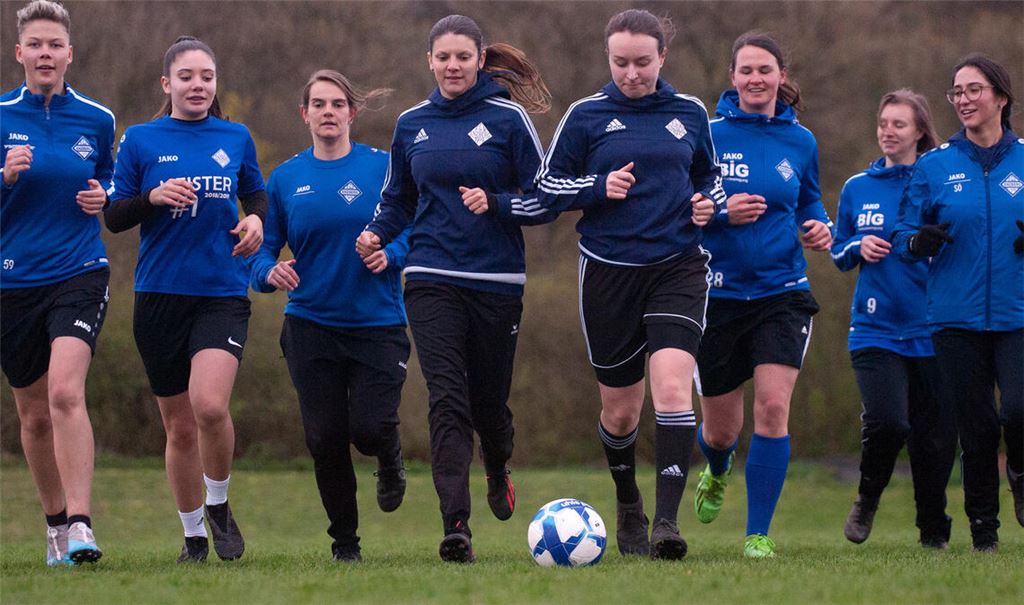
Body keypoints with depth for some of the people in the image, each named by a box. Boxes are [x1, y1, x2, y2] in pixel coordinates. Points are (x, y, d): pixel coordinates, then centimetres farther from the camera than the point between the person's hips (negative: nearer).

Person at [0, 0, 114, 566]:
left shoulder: (96, 120, 4)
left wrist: (103, 199, -1)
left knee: (66, 392, -23)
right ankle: (56, 520, 30)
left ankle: (80, 526, -26)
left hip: (79, 274, -1)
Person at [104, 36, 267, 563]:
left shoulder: (236, 138, 7)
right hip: (160, 296, 0)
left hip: (223, 294, 0)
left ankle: (218, 504, 3)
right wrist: (153, 197, -15)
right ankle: (193, 535, 23)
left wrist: (255, 219, 1)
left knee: (209, 405, -23)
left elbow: (255, 194, 23)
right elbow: (113, 217, 3)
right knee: (180, 427, 6)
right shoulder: (140, 140, 2)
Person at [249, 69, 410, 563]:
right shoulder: (286, 178, 4)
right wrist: (269, 271, -15)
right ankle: (344, 541, 17)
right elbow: (263, 248, 7)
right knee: (325, 438, -1)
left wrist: (391, 254, -19)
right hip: (311, 325, 2)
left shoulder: (382, 168, -2)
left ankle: (391, 463, 26)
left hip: (377, 323, -2)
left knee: (370, 428, -13)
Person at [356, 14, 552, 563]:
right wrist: (376, 233, 0)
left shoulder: (508, 119, -1)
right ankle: (456, 526, -20)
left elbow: (545, 201, -1)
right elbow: (398, 199, 20)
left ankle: (497, 472, 44)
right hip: (432, 280, 1)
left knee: (489, 399, 9)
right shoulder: (412, 124, 9)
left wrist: (494, 203, -17)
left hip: (497, 281, -1)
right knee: (447, 399, -14)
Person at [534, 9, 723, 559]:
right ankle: (627, 504, 36)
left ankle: (667, 520, -22)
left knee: (673, 387, -21)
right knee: (620, 411, 8)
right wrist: (599, 187, -13)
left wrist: (710, 203, 0)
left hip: (678, 269, 0)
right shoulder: (586, 116, 0)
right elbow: (548, 187, 4)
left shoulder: (690, 113, 6)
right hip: (609, 272, 0)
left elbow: (709, 176, 22)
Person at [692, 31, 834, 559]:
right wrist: (721, 213, -20)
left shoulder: (800, 141, 4)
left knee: (773, 406, -18)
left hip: (781, 292, 1)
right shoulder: (707, 136, -4)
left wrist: (819, 227, -2)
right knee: (720, 429, 10)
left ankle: (758, 533, -7)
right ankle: (716, 474, 49)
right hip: (720, 293, -1)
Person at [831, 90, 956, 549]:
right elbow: (838, 252, 19)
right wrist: (859, 248, -2)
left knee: (935, 434, 1)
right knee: (886, 421, -18)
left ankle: (933, 529, 21)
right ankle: (867, 499, 11)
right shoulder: (857, 188, 10)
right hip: (875, 329, 0)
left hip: (930, 332, 0)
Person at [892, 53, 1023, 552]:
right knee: (975, 424, 1)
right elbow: (904, 238, 7)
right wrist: (918, 241, -16)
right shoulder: (933, 167, 6)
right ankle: (983, 526, 16)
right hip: (957, 318, 1)